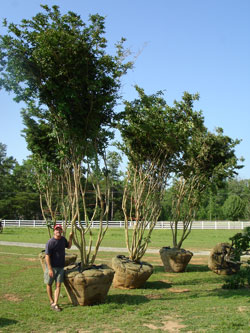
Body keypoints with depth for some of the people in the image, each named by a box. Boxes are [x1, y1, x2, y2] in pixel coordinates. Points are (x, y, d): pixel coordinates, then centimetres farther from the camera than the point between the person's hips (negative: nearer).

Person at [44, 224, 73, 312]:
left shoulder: (63, 239, 4)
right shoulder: (50, 242, -17)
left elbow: (68, 246, 24)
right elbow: (47, 256, -17)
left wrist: (70, 237, 7)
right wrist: (50, 269, -21)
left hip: (60, 267, 5)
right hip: (51, 267, -5)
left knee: (58, 285, 0)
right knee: (49, 284, 10)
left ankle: (55, 304, 2)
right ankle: (51, 301, 27)